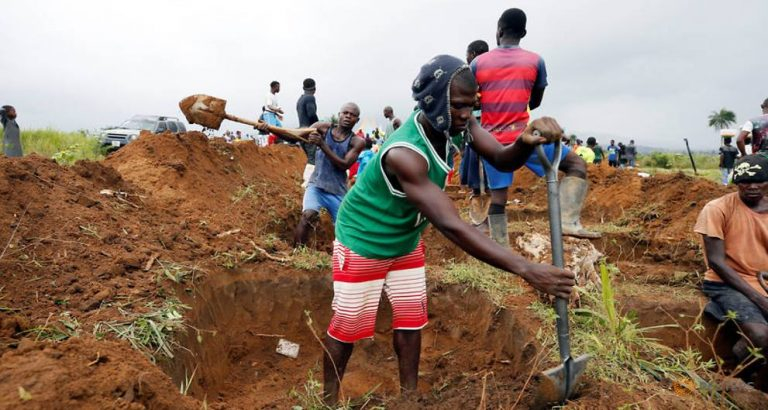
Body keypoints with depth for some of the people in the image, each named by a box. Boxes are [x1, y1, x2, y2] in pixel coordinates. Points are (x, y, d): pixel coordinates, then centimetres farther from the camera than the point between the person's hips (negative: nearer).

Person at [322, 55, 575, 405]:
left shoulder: (455, 122, -15)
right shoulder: (403, 154, -38)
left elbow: (502, 160, -16)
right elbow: (451, 226, -43)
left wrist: (526, 142, -41)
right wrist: (525, 269, -46)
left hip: (407, 240, 7)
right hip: (363, 241, -7)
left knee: (411, 320, 13)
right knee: (348, 326, 7)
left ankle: (409, 395, 32)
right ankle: (329, 399, 29)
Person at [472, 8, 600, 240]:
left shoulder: (478, 63, 5)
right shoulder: (535, 61, 3)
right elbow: (535, 102, 16)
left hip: (491, 140, 3)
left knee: (497, 199, 8)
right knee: (577, 164, 7)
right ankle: (569, 221, -12)